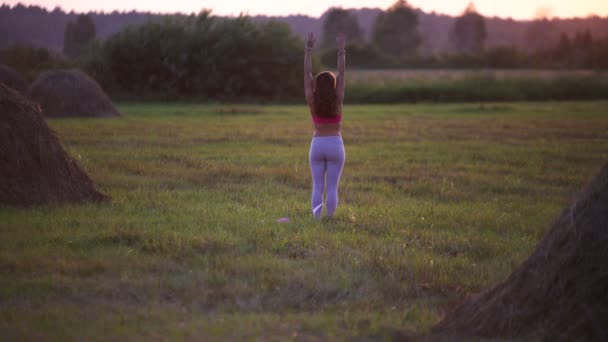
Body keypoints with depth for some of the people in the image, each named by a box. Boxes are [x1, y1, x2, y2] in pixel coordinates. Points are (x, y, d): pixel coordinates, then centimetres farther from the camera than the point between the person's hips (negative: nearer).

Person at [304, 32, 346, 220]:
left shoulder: (312, 101, -4)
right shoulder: (337, 100, -7)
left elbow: (307, 74, -3)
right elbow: (341, 74, -5)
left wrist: (308, 49, -1)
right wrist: (341, 50, -2)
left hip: (317, 144, 1)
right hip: (335, 144, -1)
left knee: (317, 186, 4)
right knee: (332, 187, 1)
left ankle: (317, 220, -5)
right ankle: (329, 220, -2)